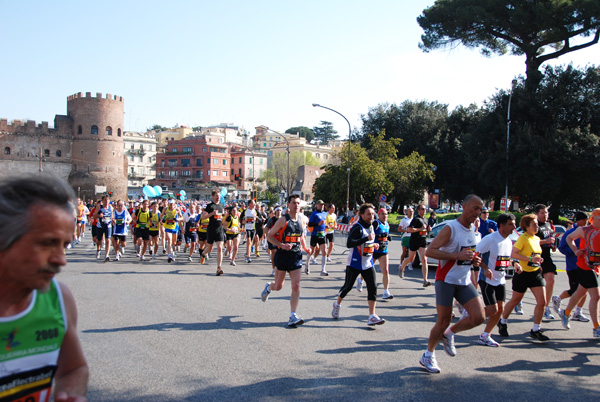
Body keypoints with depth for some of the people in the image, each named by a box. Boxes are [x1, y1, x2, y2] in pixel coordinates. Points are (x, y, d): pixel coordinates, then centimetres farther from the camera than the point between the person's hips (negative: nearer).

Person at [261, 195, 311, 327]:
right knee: (278, 286, 7)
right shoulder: (283, 220, -9)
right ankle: (268, 287, 45)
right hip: (283, 255, -4)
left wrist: (305, 247, 8)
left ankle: (293, 316, -1)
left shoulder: (301, 221, 7)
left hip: (296, 256, 4)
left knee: (296, 286, -6)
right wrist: (282, 245, -20)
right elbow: (269, 236, -7)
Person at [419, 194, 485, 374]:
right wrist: (458, 255, -28)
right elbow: (429, 251, -21)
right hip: (446, 280, -7)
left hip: (465, 281, 7)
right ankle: (428, 355, 21)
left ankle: (449, 333, 19)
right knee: (443, 321, -1)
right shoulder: (450, 228, -15)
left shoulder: (472, 230, 10)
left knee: (479, 317, -7)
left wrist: (474, 259, 4)